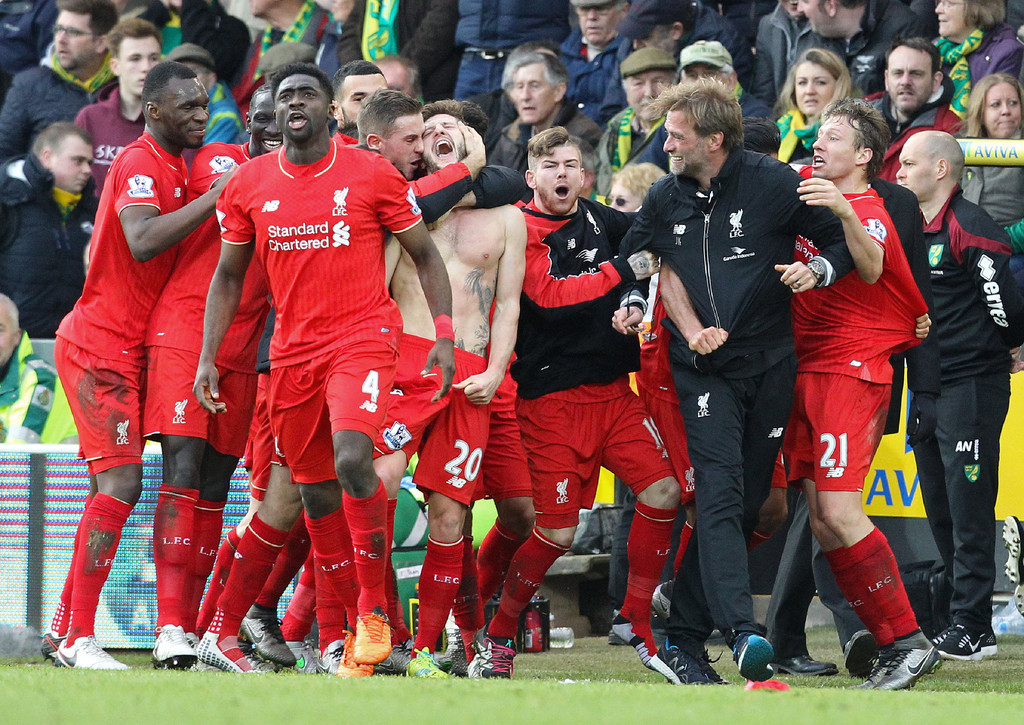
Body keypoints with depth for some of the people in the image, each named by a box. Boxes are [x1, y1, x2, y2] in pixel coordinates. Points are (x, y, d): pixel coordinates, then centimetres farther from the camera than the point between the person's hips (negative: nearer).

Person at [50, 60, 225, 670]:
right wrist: (218, 195, -29)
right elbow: (143, 241, -31)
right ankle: (80, 641, -16)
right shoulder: (141, 163, -15)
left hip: (129, 348, 10)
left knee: (115, 487, 11)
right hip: (101, 346, -10)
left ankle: (66, 630, 16)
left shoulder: (176, 165, 15)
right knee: (121, 484, -15)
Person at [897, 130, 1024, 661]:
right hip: (927, 387, 9)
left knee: (967, 508, -8)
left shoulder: (971, 229, -14)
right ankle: (958, 619, 17)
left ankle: (972, 628, -7)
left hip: (972, 386, -9)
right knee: (940, 510, 11)